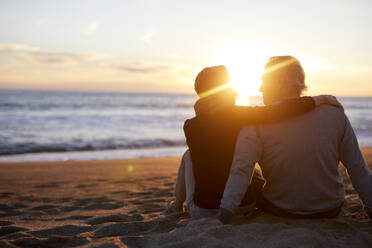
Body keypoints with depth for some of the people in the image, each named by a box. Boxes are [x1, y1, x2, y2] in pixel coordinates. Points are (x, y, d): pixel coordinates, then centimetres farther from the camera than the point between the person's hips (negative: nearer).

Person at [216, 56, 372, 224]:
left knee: (255, 189, 30)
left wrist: (223, 216, -26)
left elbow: (241, 171, -25)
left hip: (279, 212, -1)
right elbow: (358, 169, -6)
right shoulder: (335, 114, -10)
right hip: (330, 212, 2)